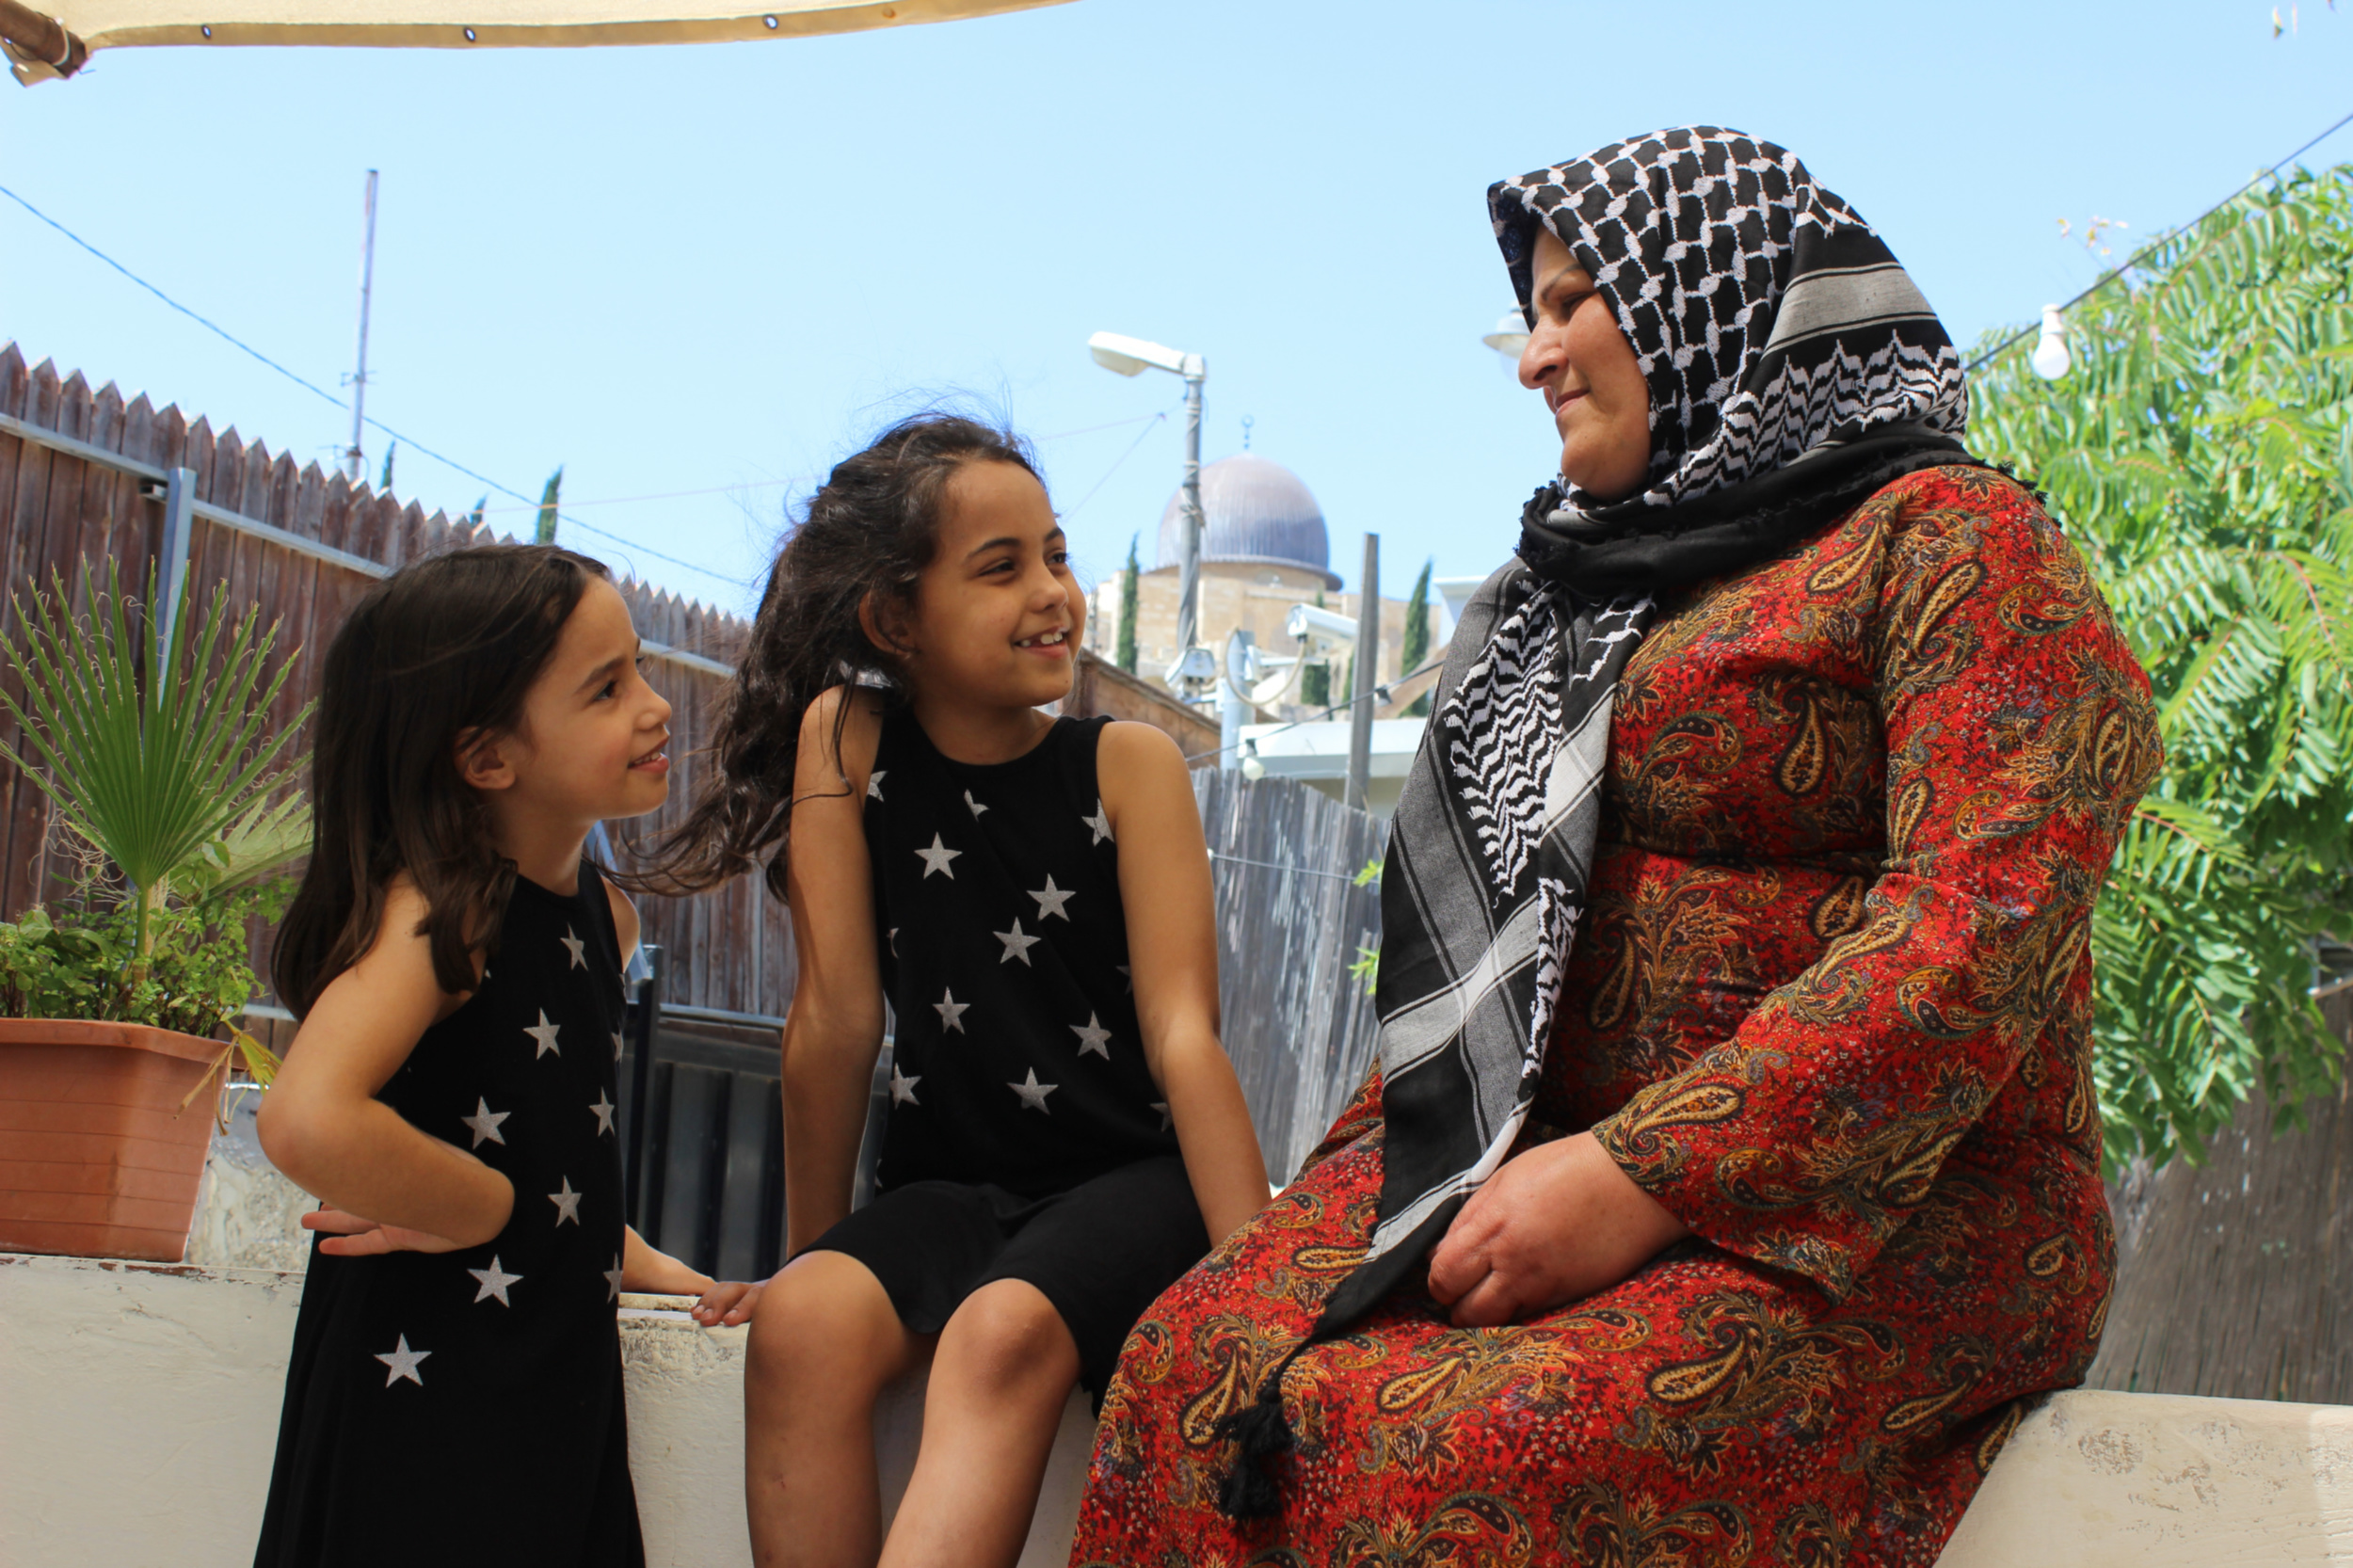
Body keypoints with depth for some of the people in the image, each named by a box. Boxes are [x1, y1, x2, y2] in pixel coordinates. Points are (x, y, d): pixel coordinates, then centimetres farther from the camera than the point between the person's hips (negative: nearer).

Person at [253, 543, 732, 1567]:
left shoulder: (600, 913, 8)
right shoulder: (438, 913, -17)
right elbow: (307, 1122, -33)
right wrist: (487, 1210, -19)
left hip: (558, 1380, 8)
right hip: (423, 1395, -8)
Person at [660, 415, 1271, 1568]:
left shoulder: (1129, 763, -5)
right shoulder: (846, 738, -2)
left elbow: (1183, 1035, -11)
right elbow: (837, 1017, -2)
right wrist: (807, 1254, 2)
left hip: (1128, 1177, -2)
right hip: (947, 1181, 2)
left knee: (1004, 1331, -32)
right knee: (802, 1328, -28)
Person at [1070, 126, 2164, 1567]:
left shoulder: (1948, 537, -2)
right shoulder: (1591, 581, 24)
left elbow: (1988, 921, -17)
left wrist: (1642, 1177, -22)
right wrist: (1375, 1149, 6)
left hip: (1865, 1223, -7)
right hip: (1533, 1153, 7)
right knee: (1200, 1366, -20)